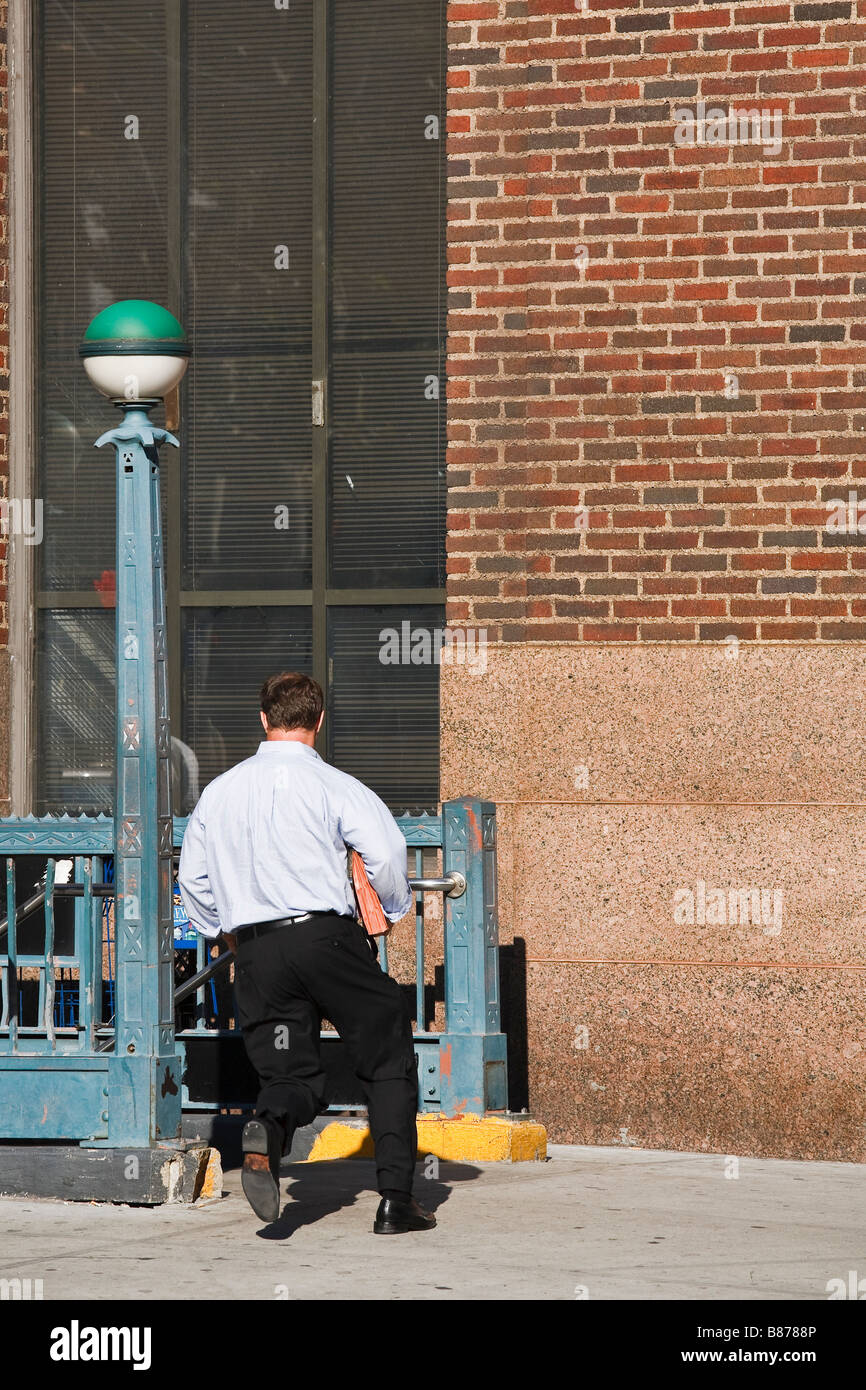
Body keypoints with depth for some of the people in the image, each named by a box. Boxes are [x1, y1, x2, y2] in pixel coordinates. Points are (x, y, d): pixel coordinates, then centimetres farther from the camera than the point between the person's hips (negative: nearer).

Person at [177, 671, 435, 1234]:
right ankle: (397, 1200, 1)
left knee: (294, 1076, 8)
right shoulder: (333, 785, -2)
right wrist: (392, 911, 8)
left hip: (256, 950, 4)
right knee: (389, 1061, 9)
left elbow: (192, 877, 17)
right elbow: (387, 853, -11)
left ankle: (269, 1126, -30)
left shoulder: (219, 791, 12)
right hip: (326, 934, -4)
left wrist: (225, 932, 32)